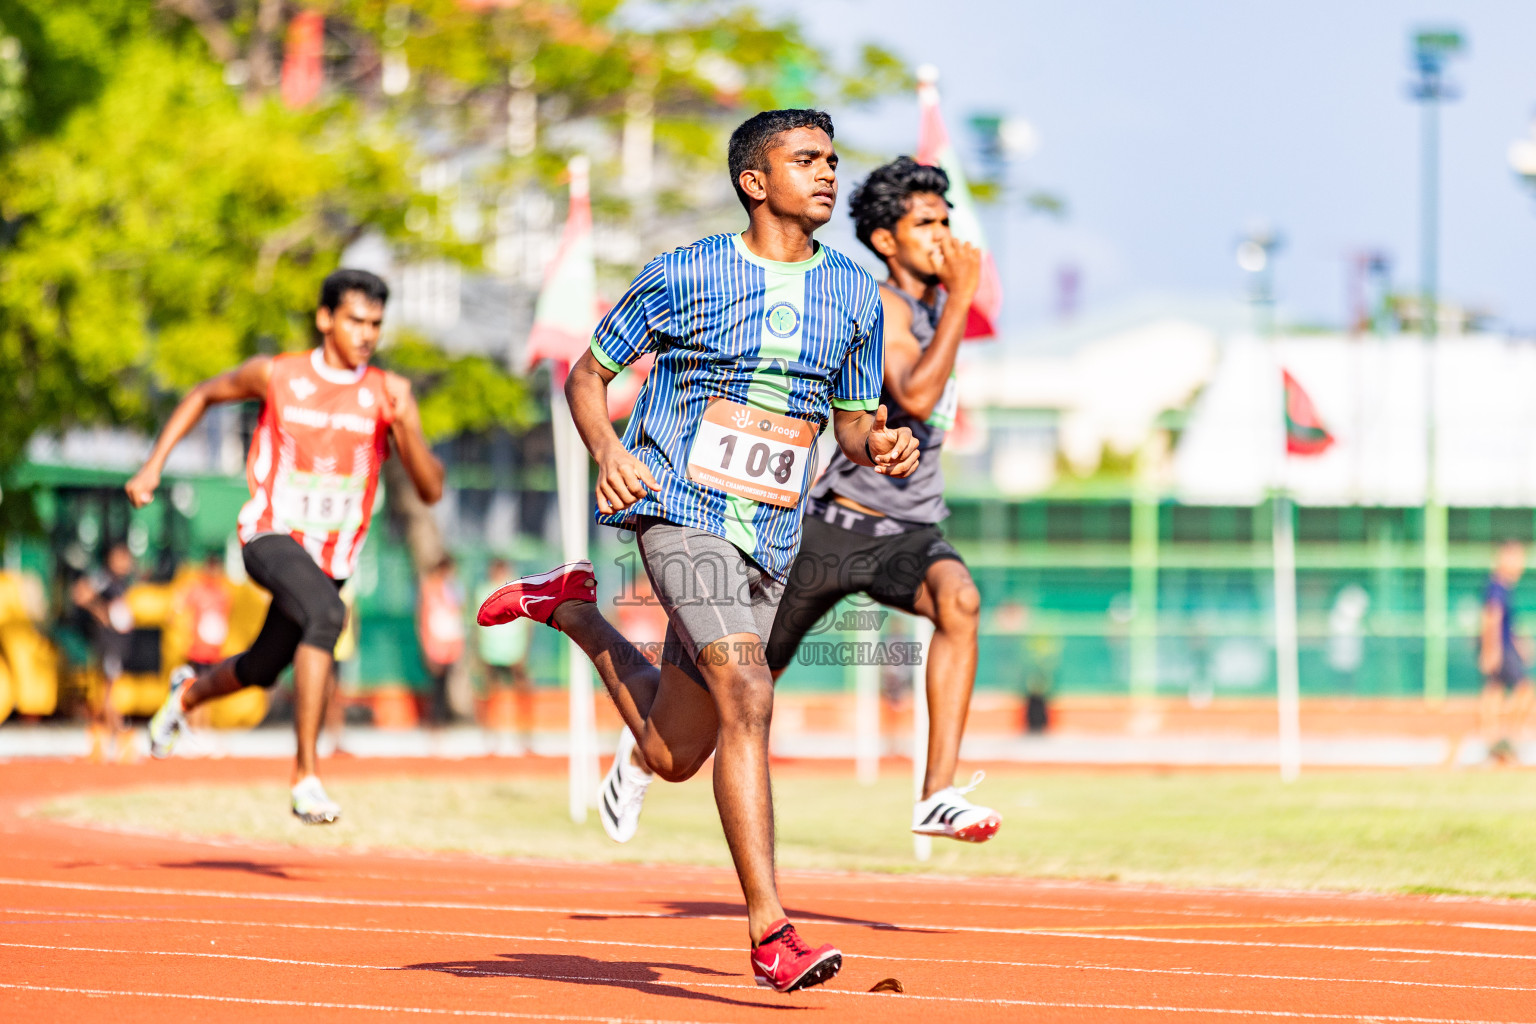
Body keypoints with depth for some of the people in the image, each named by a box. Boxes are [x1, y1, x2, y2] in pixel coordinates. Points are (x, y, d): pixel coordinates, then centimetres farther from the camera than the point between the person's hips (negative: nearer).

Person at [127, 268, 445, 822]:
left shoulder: (387, 393, -5)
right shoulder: (275, 375, -6)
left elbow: (431, 490, -10)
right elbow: (203, 395, 13)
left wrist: (405, 423, -26)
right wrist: (153, 464, 6)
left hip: (331, 556, 4)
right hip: (272, 535, -4)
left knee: (262, 669, 20)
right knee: (326, 614, -34)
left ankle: (190, 690, 57)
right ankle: (306, 776, -34)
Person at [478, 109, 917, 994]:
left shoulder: (855, 293, 10)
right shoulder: (685, 275, -2)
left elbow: (852, 420, 18)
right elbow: (589, 374, 6)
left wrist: (881, 444, -6)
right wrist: (608, 451, -15)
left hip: (771, 541, 5)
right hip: (683, 513, -5)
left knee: (672, 756, 10)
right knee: (747, 698, -23)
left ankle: (574, 609, 38)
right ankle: (769, 931, -23)